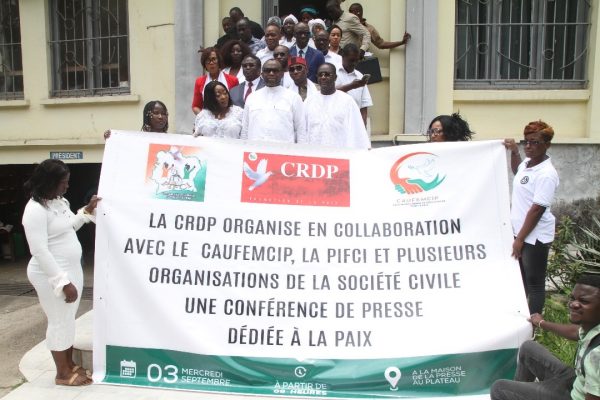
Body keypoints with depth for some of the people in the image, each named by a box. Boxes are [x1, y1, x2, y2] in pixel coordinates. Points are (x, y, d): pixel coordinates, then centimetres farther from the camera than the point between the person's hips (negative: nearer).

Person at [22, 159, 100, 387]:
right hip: (52, 275, -9)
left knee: (68, 319, 18)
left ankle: (70, 365, 32)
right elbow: (40, 251, -25)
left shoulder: (60, 201, 7)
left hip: (72, 269, 9)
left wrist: (87, 211, 9)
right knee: (59, 321, 4)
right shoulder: (36, 210, -21)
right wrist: (63, 282, -26)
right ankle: (62, 373, 20)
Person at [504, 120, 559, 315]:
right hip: (519, 231, 9)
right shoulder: (527, 163, 4)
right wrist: (514, 151, 18)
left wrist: (520, 239, -19)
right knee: (520, 278, 21)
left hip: (535, 237, -9)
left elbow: (537, 210, -22)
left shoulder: (546, 174, -22)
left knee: (534, 282, 4)